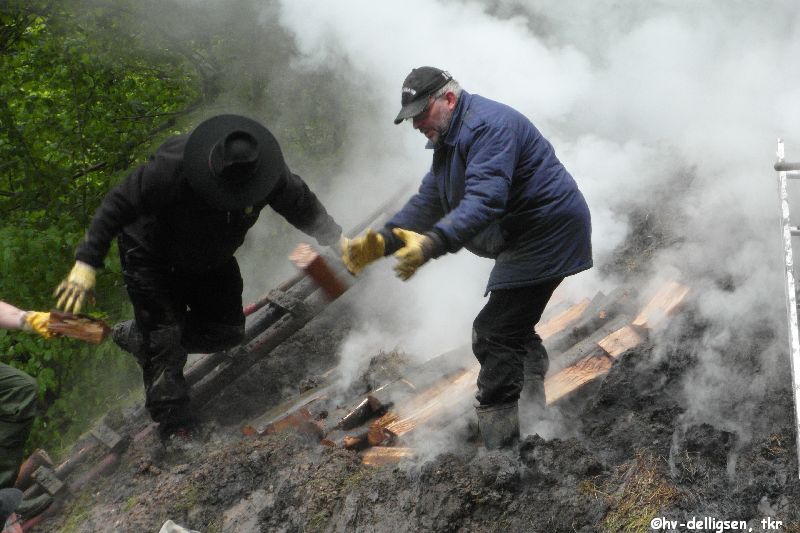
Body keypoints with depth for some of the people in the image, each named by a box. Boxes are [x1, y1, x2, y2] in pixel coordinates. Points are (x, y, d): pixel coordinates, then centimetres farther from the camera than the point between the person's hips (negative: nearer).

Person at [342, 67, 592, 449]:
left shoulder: (486, 125, -21)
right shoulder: (450, 140, 15)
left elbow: (485, 200, -34)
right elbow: (428, 202, 13)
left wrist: (433, 243, -45)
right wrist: (381, 241, 0)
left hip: (548, 231, -11)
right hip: (524, 239, 11)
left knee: (494, 333, -13)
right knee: (514, 325, 22)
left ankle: (494, 432, -9)